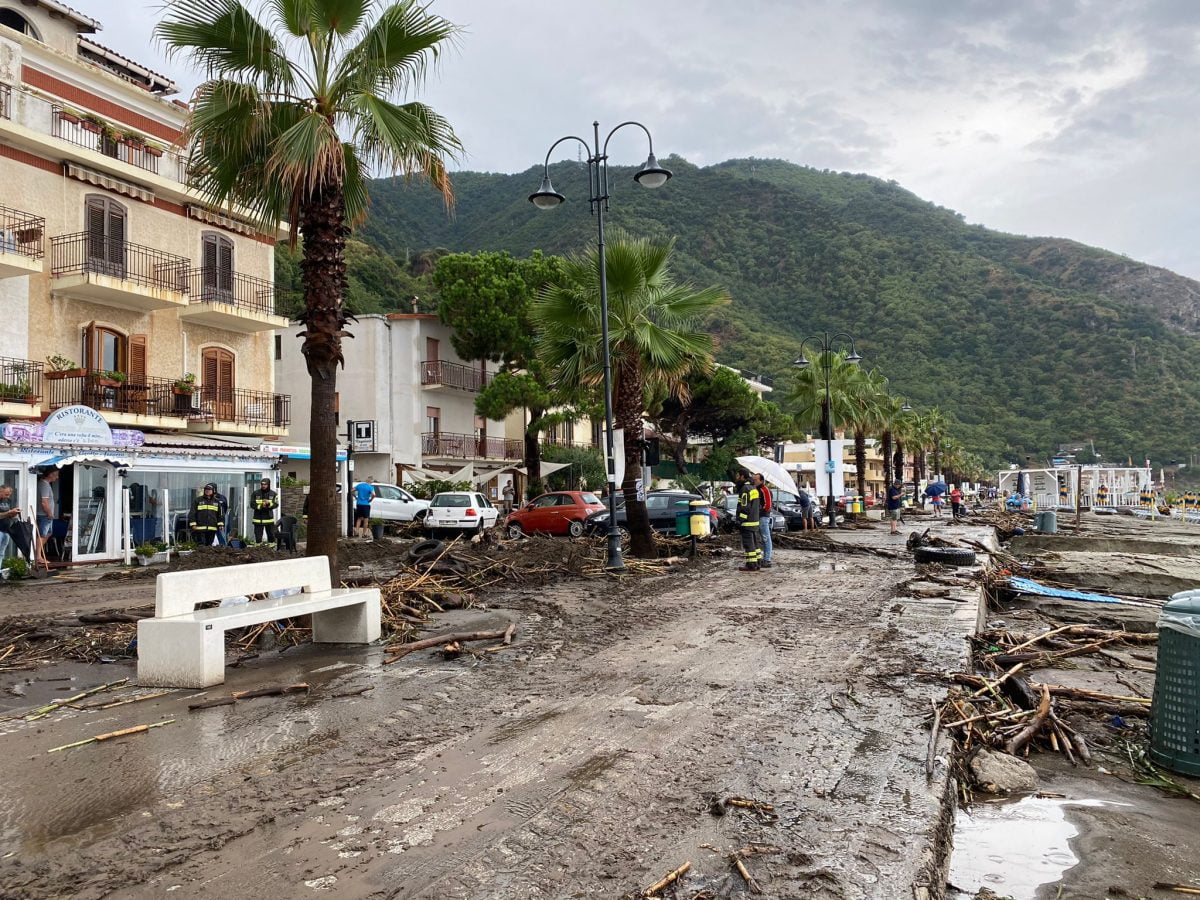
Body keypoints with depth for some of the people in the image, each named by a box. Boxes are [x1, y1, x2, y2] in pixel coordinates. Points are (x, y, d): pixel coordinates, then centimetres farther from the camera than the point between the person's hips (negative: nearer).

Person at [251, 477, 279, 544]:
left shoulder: (273, 494, 4)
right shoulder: (255, 493, 1)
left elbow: (276, 504, -3)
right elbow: (252, 504, -4)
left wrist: (269, 504, -24)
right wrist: (260, 506, -20)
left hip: (269, 518, 1)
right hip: (258, 519, -1)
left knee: (271, 535, 6)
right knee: (258, 536, 4)